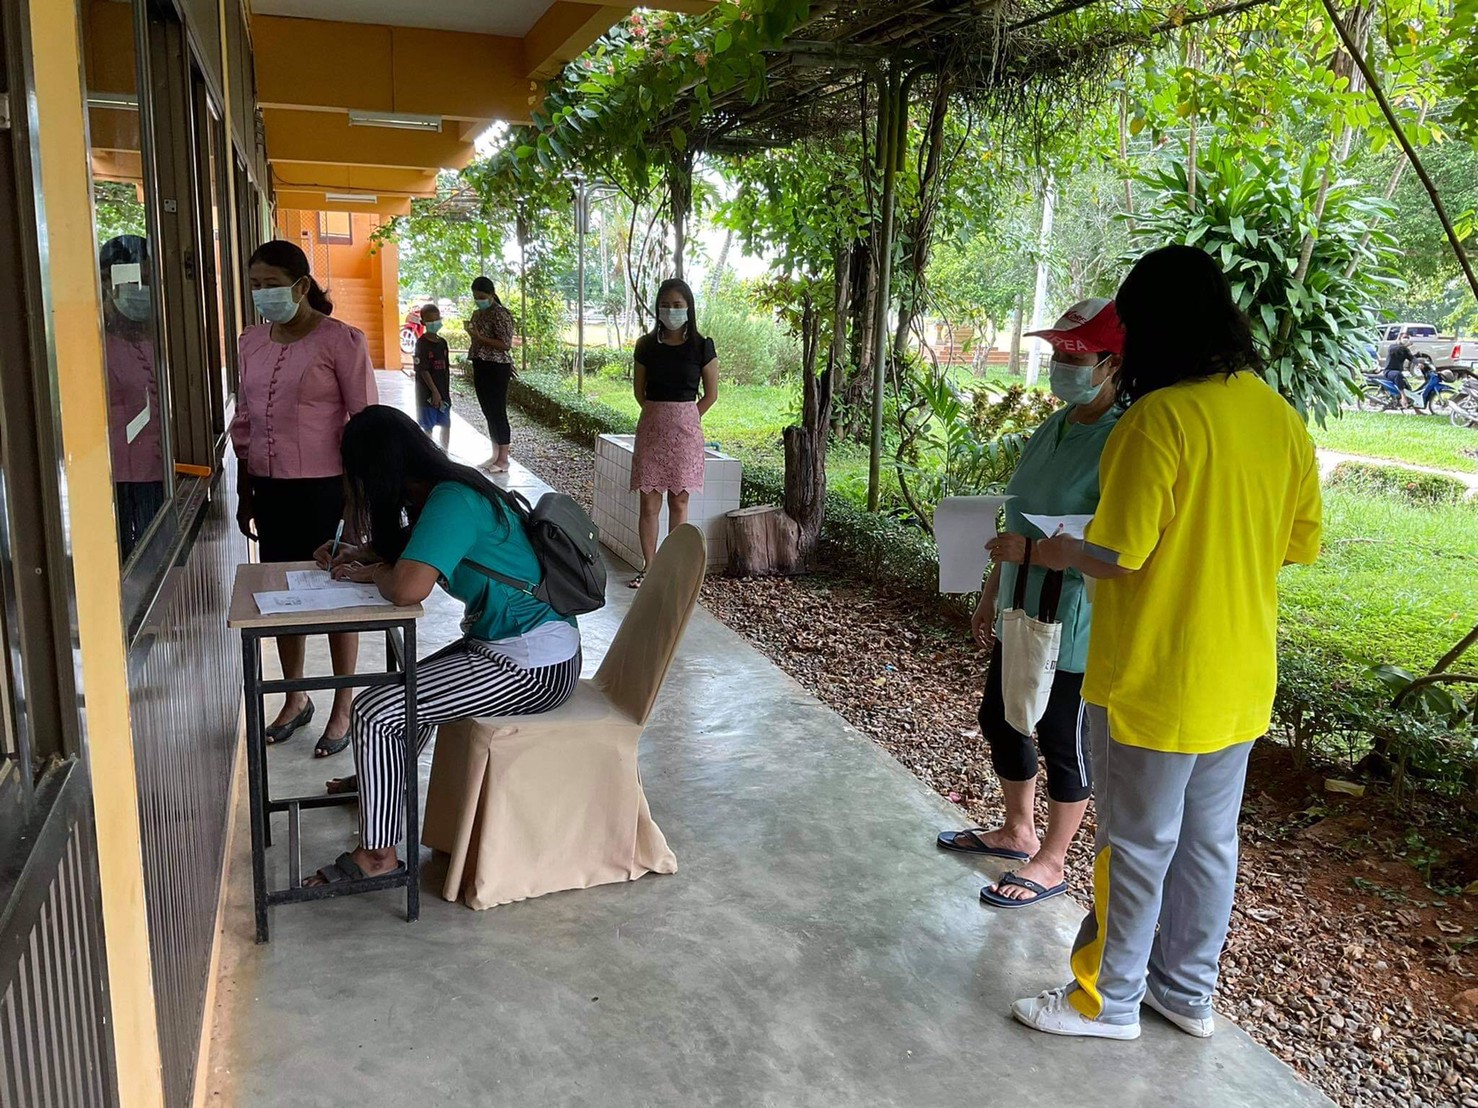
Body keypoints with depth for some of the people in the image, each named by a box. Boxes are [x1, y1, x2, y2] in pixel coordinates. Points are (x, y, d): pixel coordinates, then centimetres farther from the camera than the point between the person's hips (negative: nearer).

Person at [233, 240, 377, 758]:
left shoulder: (341, 340, -10)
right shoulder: (252, 341, 8)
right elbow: (244, 422, 15)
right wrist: (245, 492, 15)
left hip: (325, 487, -6)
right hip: (270, 486, 6)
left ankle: (342, 709, 20)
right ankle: (295, 698, 33)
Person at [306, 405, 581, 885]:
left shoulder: (452, 501, -21)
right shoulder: (445, 490, 9)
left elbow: (408, 588, -33)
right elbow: (402, 548, 30)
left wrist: (373, 572, -10)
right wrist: (355, 556, 11)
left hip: (532, 666, -10)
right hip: (504, 644, 10)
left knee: (375, 711, -11)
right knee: (408, 687, 28)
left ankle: (377, 853, 3)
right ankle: (378, 780, 53)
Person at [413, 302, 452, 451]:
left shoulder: (443, 342, 8)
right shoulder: (422, 344, -11)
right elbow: (423, 370, -15)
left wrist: (447, 391, 10)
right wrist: (434, 392, -18)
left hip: (443, 392, 6)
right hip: (427, 393, -6)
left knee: (446, 424, 11)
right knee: (428, 427, 1)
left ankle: (444, 454, 24)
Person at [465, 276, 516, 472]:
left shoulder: (501, 314, -14)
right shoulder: (477, 314, 13)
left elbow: (506, 345, -20)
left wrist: (480, 338, -23)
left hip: (496, 369, -9)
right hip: (481, 367, 9)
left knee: (498, 413, -6)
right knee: (489, 412, 13)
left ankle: (503, 459, 0)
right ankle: (495, 455, 21)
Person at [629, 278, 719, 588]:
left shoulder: (702, 347, -2)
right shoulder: (647, 345, 3)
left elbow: (711, 394, 3)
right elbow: (639, 391, 11)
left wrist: (685, 420, 4)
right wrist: (661, 416, 7)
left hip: (686, 430, -1)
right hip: (651, 428, 1)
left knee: (678, 502, 5)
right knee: (649, 503, 1)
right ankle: (649, 567, 10)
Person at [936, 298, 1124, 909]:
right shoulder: (1051, 429, 7)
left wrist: (1034, 550, -27)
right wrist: (991, 595, 17)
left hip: (1074, 627, -9)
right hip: (1022, 613, 9)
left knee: (1064, 742, 8)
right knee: (1001, 720, 20)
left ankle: (1052, 861, 28)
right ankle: (1017, 831, 42)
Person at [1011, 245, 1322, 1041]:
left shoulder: (1161, 416, -21)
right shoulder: (1283, 418, 2)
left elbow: (1117, 554, -22)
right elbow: (1299, 542, 9)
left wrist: (1060, 552, -3)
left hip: (1156, 681, -7)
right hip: (1241, 677, 7)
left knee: (1137, 847, 8)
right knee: (1209, 842, 19)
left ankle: (1108, 1002, 25)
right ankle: (1188, 991, 36)